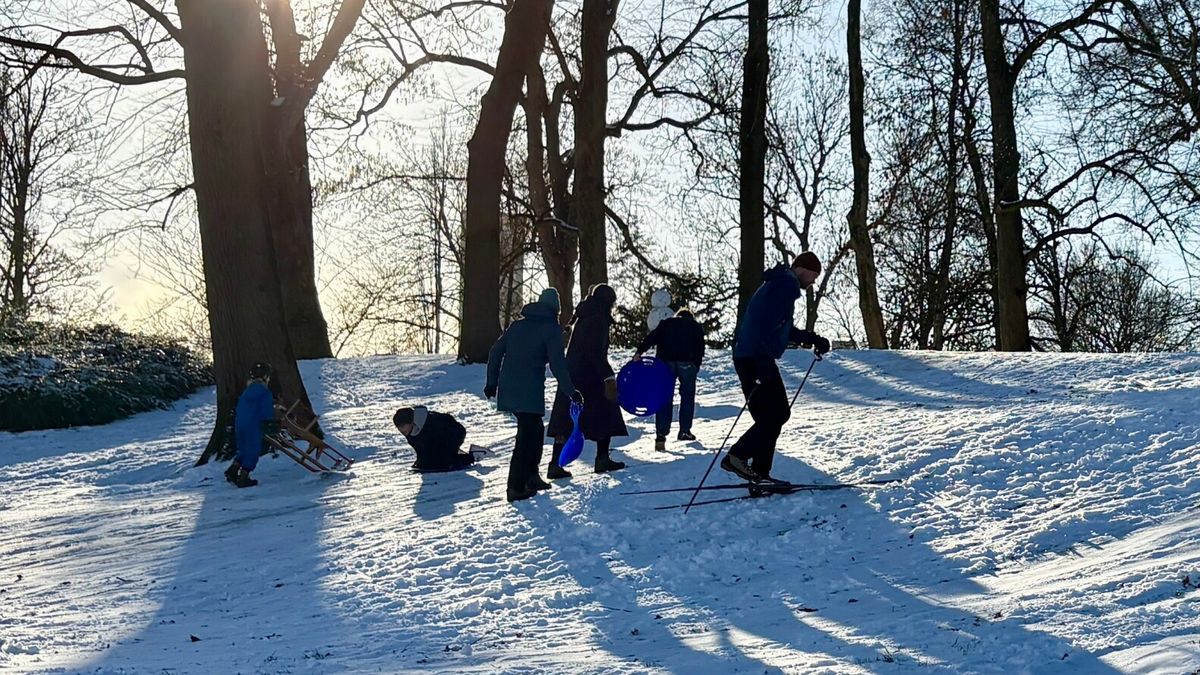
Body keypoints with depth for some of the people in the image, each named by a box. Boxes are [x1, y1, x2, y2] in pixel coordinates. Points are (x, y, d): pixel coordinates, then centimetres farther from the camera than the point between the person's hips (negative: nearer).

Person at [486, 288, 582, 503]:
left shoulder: (517, 325, 16)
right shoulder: (551, 329, -2)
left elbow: (495, 352, 15)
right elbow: (557, 363, -10)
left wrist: (492, 383, 19)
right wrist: (571, 391, -4)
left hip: (508, 389, 7)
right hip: (530, 391, -7)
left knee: (534, 430, 21)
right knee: (527, 437, -1)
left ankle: (531, 477, 24)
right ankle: (516, 487, -4)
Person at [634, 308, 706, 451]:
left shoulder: (666, 323, 26)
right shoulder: (696, 327, 27)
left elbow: (652, 336, 8)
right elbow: (700, 349, 14)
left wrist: (640, 351, -3)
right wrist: (696, 367, 15)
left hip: (665, 360, 1)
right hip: (687, 362, -1)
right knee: (687, 394, 16)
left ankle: (661, 435, -8)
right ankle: (684, 431, 16)